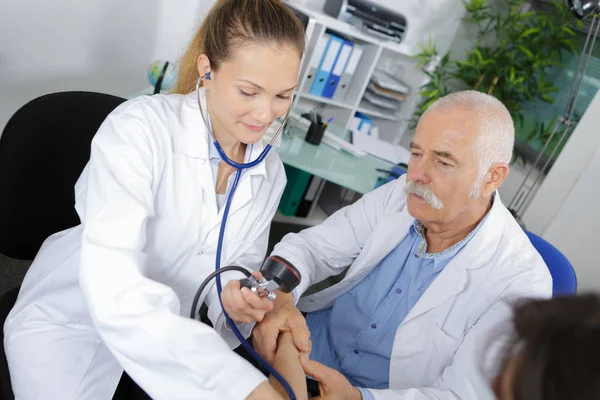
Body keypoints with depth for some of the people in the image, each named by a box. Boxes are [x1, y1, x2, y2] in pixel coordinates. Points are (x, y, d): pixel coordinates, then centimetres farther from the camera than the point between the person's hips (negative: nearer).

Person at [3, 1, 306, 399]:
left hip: (173, 329, 5)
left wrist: (233, 292, -21)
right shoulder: (138, 127, -25)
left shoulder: (271, 171, -6)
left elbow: (243, 262, 4)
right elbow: (111, 287, -36)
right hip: (70, 320, -4)